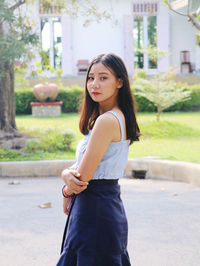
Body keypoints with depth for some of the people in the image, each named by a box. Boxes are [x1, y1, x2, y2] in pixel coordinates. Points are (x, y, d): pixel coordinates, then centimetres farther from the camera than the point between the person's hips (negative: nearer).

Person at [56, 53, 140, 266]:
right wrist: (67, 174, -12)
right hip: (111, 206, 10)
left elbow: (83, 176, -19)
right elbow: (81, 165, 10)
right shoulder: (120, 117, 10)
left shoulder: (107, 121, -20)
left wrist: (67, 191, 2)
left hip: (95, 212, -9)